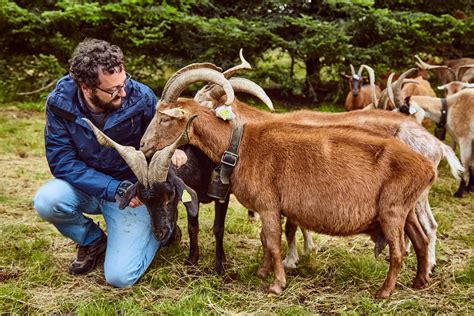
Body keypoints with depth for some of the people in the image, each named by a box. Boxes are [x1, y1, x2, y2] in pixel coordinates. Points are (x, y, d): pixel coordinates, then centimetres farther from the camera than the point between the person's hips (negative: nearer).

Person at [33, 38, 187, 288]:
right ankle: (92, 240, 3)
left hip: (133, 187, -2)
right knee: (46, 201, -30)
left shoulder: (141, 97, -21)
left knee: (120, 276, -14)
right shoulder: (59, 103, -19)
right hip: (86, 185, 2)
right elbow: (61, 162, -19)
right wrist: (113, 189, -30)